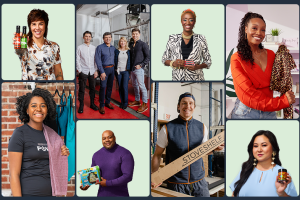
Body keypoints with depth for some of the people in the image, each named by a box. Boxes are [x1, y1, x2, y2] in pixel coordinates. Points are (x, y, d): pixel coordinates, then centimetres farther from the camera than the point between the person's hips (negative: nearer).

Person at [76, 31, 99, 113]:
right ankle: (81, 105, 9)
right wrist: (79, 70, -6)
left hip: (92, 71, 3)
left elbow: (96, 60, 8)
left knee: (92, 88, 9)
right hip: (83, 71, -3)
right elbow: (77, 60, -1)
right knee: (82, 89, 0)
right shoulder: (80, 47, 0)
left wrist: (96, 70, 2)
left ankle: (92, 104, 23)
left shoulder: (94, 48, 7)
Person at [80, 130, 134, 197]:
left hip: (120, 195, -4)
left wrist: (108, 183, -20)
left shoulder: (125, 154, -12)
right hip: (102, 195, 4)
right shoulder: (96, 155, 4)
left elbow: (128, 176, -19)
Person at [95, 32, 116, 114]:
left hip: (112, 69, 5)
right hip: (104, 69, -5)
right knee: (103, 87, -9)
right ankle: (102, 106, -3)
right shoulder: (100, 47, -6)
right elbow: (98, 60, -10)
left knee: (110, 86, 11)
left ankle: (108, 102, 23)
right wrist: (102, 72, -15)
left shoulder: (113, 48, 9)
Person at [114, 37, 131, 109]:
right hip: (118, 71, 2)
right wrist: (116, 69, 0)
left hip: (126, 71, -2)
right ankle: (122, 101, 15)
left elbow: (129, 61, 6)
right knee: (120, 87, 5)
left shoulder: (128, 51, 5)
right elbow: (115, 60, 7)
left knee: (125, 86, -10)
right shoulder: (116, 51, 6)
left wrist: (128, 69, -3)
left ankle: (125, 102, 1)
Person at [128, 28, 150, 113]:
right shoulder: (131, 46, 16)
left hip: (139, 69, -8)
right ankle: (137, 101, 25)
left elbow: (148, 57, -9)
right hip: (132, 69, 8)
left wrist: (141, 65, -15)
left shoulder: (143, 44, -5)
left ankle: (145, 104, -5)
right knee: (135, 85, 14)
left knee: (141, 86, -9)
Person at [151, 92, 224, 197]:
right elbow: (157, 154, -2)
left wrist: (213, 147, -4)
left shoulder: (202, 127, 3)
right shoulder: (167, 129, -8)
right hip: (176, 183, -3)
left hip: (199, 181, 3)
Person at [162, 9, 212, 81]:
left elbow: (208, 61, 5)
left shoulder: (201, 39, 0)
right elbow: (164, 59, 9)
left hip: (196, 78, -1)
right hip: (177, 78, 1)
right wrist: (173, 63, -11)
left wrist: (198, 66, -14)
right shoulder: (173, 39, 3)